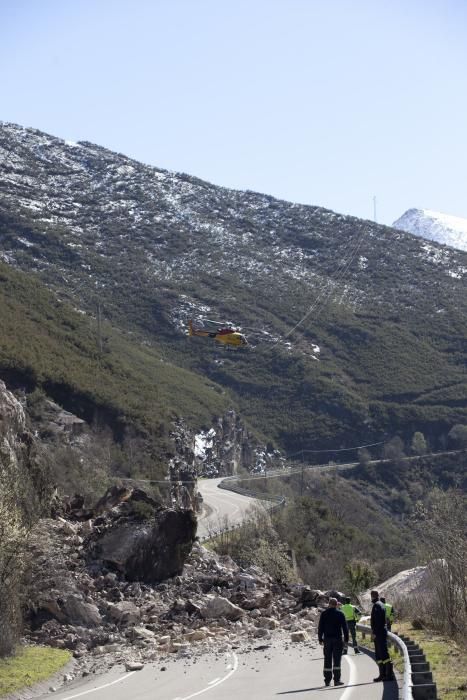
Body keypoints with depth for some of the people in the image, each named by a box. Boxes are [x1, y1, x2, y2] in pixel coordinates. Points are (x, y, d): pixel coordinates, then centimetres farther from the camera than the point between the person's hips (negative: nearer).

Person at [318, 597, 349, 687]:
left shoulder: (324, 614, 3)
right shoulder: (340, 614, -2)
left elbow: (320, 627, 2)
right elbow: (345, 628, -2)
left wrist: (320, 639, 8)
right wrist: (346, 639, 3)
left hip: (327, 639, 2)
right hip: (337, 639, -2)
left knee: (327, 660, 6)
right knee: (337, 660, 0)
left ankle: (327, 680, 7)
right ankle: (337, 680, -4)